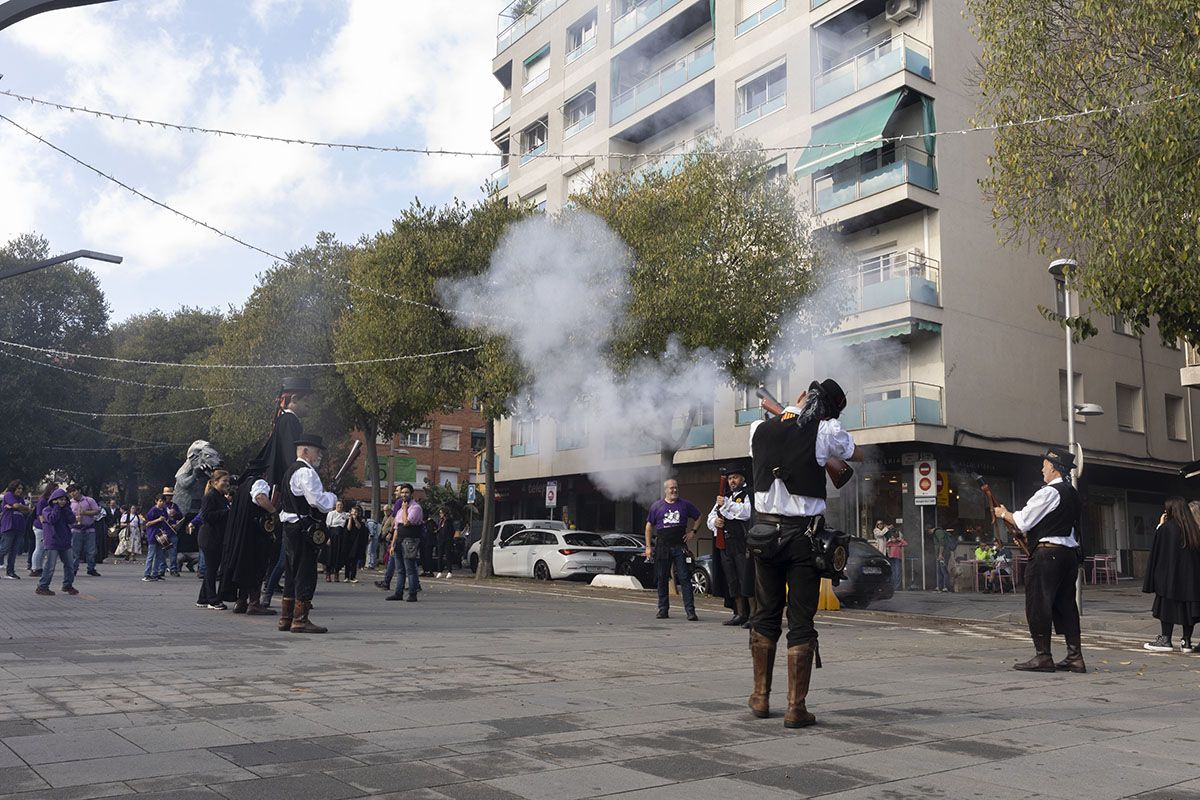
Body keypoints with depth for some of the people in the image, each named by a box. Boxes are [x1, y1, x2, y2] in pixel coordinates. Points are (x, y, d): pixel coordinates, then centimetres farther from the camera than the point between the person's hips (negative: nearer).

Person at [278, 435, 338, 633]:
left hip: (290, 529, 10)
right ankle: (300, 620, -2)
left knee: (292, 573, 14)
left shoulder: (291, 471, 20)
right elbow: (320, 503, -20)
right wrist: (332, 496, -1)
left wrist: (326, 497, 15)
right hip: (303, 530, -10)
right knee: (306, 574, -5)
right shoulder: (306, 472, -13)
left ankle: (286, 619, 19)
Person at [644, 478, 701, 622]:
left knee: (684, 578, -7)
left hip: (680, 546, -1)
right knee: (662, 579, 6)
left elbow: (698, 516, 20)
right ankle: (663, 609, 16)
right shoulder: (656, 506, 6)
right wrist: (648, 546, 4)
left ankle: (690, 610, -8)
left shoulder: (685, 505, 7)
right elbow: (649, 526, 9)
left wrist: (693, 531, 7)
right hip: (662, 546, 1)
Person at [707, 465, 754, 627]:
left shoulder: (748, 494, 1)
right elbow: (710, 517, 22)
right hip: (725, 545, 7)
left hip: (743, 545, -7)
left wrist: (727, 504, -16)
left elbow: (747, 512, -18)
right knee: (732, 582, 9)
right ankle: (740, 614, 16)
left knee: (747, 580, -10)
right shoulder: (724, 497, 23)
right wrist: (714, 522, -1)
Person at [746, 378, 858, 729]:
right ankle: (796, 707, 4)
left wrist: (793, 410, 36)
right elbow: (855, 455, 13)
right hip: (803, 536, -4)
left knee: (765, 616, 15)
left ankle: (761, 697, 23)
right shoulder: (825, 432, -8)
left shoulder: (760, 430, 3)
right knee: (801, 623, 2)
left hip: (765, 532, 4)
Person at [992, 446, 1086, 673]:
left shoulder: (1048, 493, -12)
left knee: (1038, 604, -3)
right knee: (1066, 604, 11)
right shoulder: (1072, 494, 16)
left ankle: (1043, 656, -1)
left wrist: (1004, 514, 9)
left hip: (1047, 554, -9)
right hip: (1070, 553, 9)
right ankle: (1074, 657, 11)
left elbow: (1023, 522, -8)